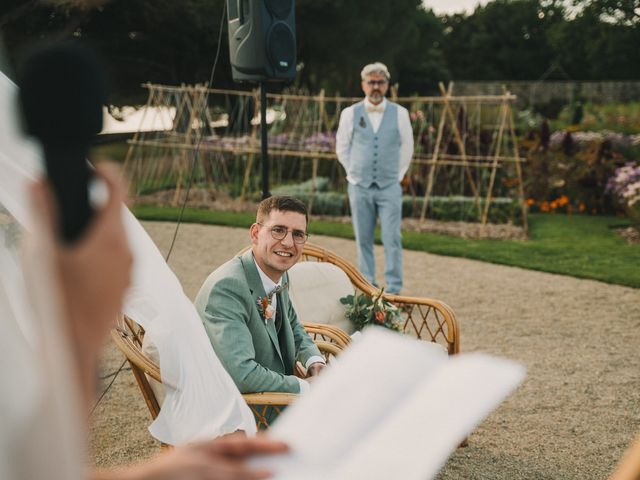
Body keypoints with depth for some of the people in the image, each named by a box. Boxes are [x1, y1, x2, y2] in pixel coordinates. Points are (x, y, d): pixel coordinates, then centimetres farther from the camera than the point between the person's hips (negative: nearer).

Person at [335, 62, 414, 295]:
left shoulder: (400, 113, 2)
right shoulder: (350, 114, 3)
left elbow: (407, 147, 12)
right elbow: (342, 148, 12)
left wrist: (397, 175, 9)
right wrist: (354, 173, 9)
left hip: (389, 188, -1)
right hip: (359, 187, 1)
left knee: (392, 239, -6)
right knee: (364, 240, 5)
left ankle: (393, 290, 1)